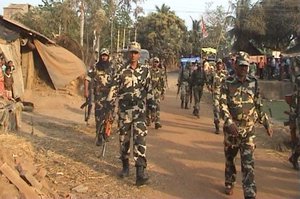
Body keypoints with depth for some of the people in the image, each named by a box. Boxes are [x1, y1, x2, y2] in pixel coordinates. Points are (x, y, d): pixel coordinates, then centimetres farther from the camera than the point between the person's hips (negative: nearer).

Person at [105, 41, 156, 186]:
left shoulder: (145, 70, 5)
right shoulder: (122, 70, 1)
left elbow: (149, 88, 13)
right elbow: (114, 88, -1)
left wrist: (151, 103, 9)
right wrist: (109, 103, -9)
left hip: (139, 109, 0)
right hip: (124, 109, 1)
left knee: (140, 138, -11)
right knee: (124, 138, 9)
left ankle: (140, 173, -13)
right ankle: (125, 166, 28)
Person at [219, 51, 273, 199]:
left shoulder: (253, 82, 3)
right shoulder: (228, 83, -5)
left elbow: (258, 106, 12)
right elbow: (222, 104, -12)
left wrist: (266, 123, 13)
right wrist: (230, 122, -26)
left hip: (248, 129, 1)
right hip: (231, 128, 0)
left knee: (248, 162, -4)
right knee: (229, 158, 15)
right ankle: (229, 184, 37)